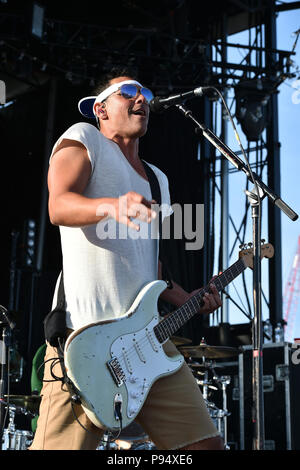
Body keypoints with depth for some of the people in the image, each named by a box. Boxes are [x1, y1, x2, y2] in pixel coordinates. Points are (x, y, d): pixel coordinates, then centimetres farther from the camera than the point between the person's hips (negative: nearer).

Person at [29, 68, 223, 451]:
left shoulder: (156, 179, 28)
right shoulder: (82, 137, 6)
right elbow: (59, 207, -13)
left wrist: (188, 301, 16)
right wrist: (111, 206, -34)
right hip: (84, 334, -7)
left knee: (206, 442, 1)